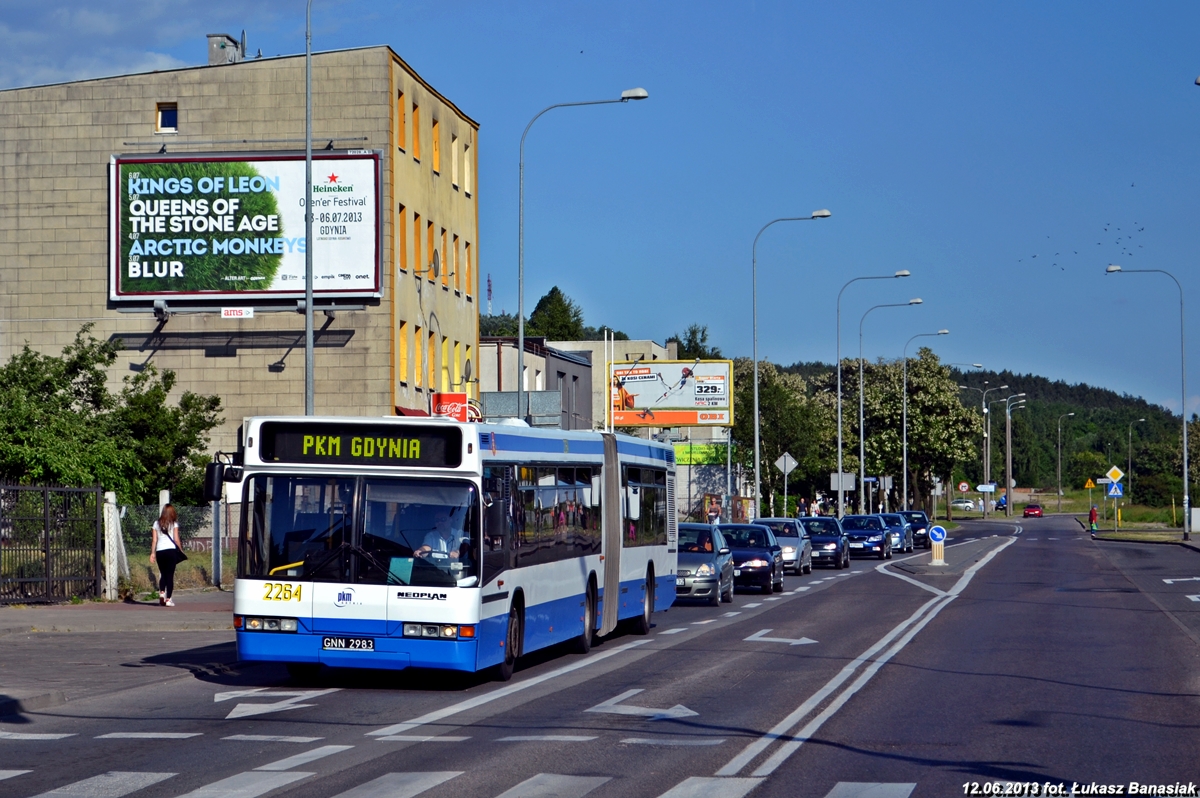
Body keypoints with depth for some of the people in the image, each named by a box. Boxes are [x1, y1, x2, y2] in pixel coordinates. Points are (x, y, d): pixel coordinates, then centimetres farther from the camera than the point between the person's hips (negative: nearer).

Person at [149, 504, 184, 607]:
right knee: (170, 575, 1)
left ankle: (161, 592, -7)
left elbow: (154, 540, 6)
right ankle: (168, 599, -4)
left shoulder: (157, 524, 10)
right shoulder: (174, 524, 3)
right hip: (171, 550, -3)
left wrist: (152, 553, 7)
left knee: (163, 574, 16)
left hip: (160, 551, 3)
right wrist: (181, 551, 8)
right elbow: (176, 539, -1)